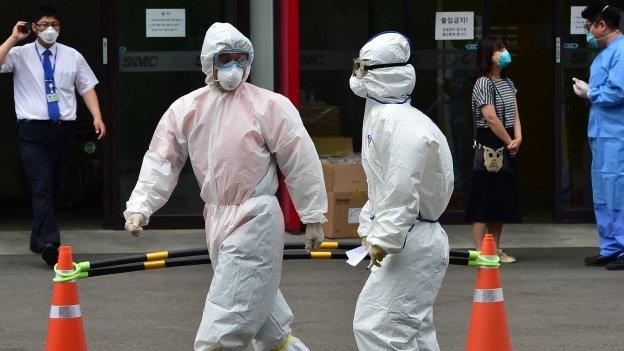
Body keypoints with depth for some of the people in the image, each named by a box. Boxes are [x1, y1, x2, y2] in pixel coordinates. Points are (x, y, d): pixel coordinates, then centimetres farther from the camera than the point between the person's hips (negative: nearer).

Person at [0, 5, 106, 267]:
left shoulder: (72, 56, 10)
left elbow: (87, 87, 10)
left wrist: (97, 117, -2)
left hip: (63, 129, 4)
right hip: (33, 130, -4)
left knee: (55, 188, 9)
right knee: (42, 187, -16)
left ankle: (39, 240, 23)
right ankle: (49, 243, -25)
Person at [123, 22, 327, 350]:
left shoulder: (270, 106, -9)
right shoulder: (186, 109, 5)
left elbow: (301, 163, -7)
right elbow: (160, 161, 4)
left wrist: (313, 218, -4)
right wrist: (139, 207, -8)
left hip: (255, 221, -6)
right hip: (217, 221, 6)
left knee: (223, 323, -10)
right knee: (256, 298, 20)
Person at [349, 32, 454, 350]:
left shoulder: (398, 124, -21)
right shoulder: (379, 116, 14)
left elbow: (402, 191, -26)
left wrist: (384, 240, -23)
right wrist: (369, 227, 20)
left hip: (411, 243, -11)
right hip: (407, 241, 11)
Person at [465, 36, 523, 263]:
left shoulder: (507, 83, 14)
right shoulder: (483, 83, -11)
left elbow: (514, 114, 11)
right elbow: (491, 118, -17)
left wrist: (518, 138, -6)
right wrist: (510, 142, -11)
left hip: (507, 149, 9)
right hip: (489, 147, -9)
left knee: (502, 199, 11)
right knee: (483, 200, -6)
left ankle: (495, 250, 18)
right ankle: (480, 251, -6)